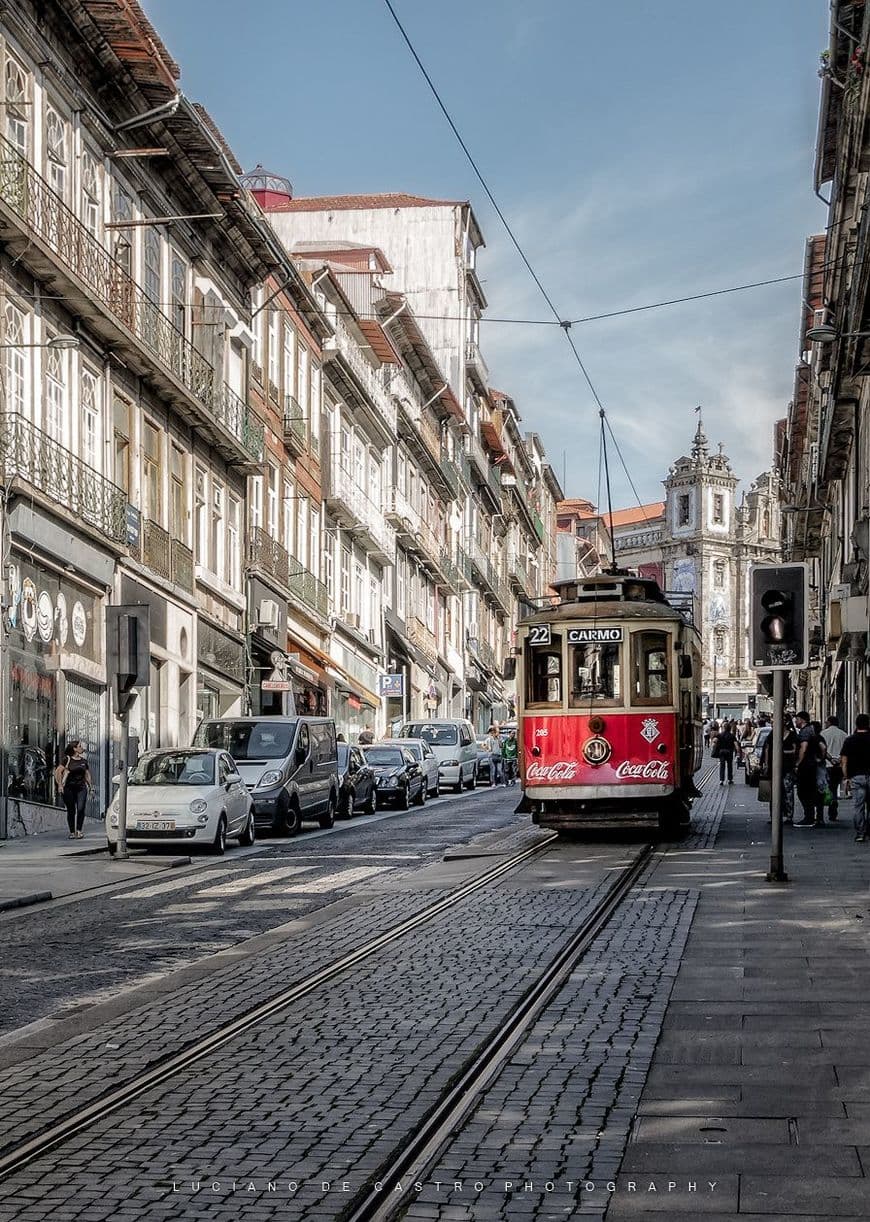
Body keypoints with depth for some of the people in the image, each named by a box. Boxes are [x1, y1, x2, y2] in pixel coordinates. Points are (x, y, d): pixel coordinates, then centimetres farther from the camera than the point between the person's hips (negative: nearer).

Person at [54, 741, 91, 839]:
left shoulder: (83, 761, 12)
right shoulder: (67, 760, -3)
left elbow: (87, 773, 24)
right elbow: (57, 772, -6)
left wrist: (89, 785, 12)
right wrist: (60, 785, -10)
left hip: (81, 788, 3)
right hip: (69, 788, -3)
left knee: (81, 809, -13)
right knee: (71, 811, 3)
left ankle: (79, 830, -5)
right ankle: (72, 832, 13)